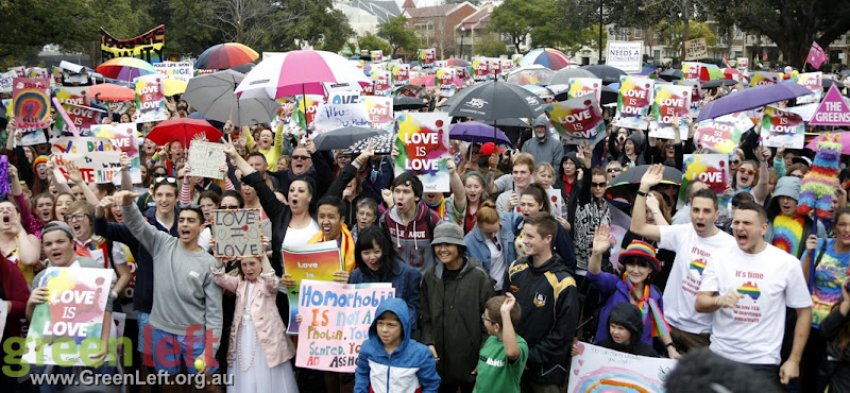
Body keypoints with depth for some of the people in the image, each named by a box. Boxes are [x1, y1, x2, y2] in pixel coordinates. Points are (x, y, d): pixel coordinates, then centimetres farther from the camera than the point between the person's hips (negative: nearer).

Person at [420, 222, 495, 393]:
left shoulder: (479, 276, -7)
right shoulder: (430, 276, 5)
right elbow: (425, 317, 10)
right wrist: (428, 343, -5)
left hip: (471, 359, -3)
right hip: (441, 360, 3)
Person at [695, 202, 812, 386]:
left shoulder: (787, 263, -5)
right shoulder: (720, 257, -2)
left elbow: (804, 311, 2)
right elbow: (700, 304, -4)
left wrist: (794, 360, 0)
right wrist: (719, 301, -27)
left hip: (762, 361, -2)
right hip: (719, 355, 2)